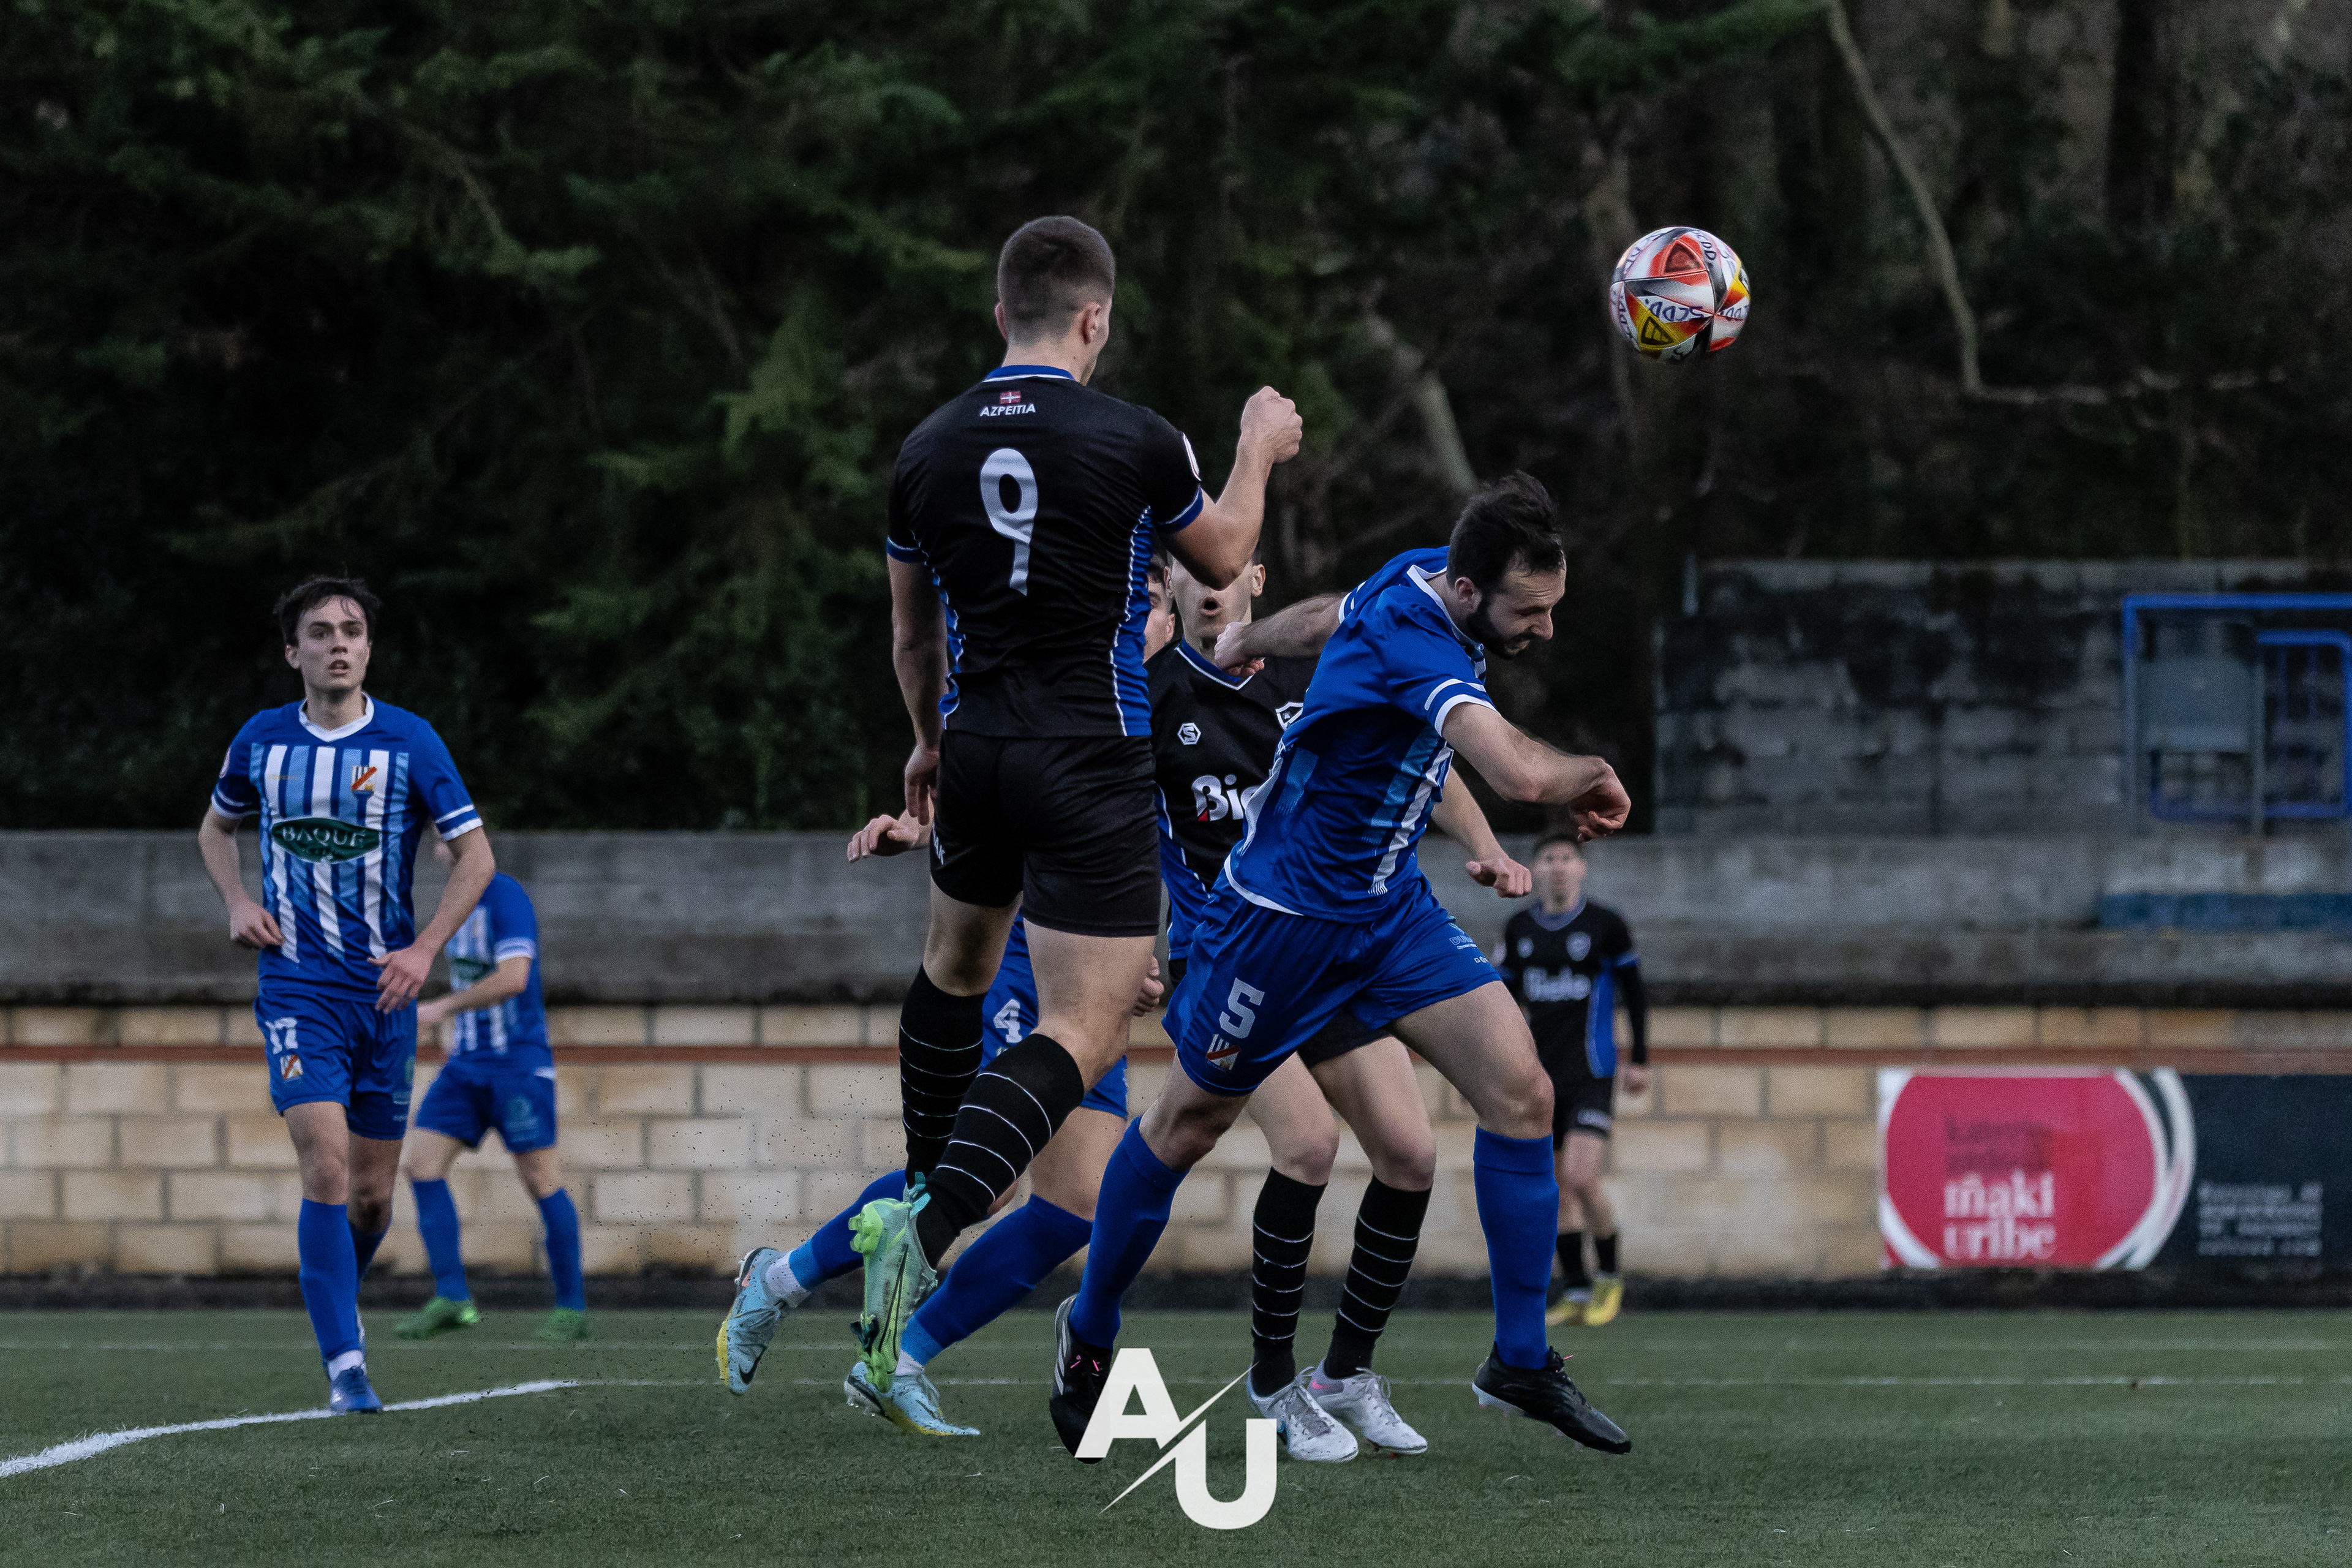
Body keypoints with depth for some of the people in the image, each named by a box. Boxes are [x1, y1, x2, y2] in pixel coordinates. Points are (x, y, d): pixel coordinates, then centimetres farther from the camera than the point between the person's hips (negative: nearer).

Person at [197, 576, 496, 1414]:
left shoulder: (409, 742, -3)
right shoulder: (262, 740, 2)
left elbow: (476, 857, 0)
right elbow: (216, 827, 22)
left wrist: (423, 950, -11)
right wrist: (238, 902, 3)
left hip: (384, 990, 1)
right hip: (297, 985, -1)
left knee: (373, 1193, 6)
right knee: (327, 1170, -17)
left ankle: (337, 1294, 38)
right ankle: (344, 1365, -15)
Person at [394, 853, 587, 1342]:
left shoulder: (506, 896, -12)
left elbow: (512, 977, -23)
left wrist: (443, 1008, -21)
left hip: (517, 1062, -8)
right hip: (467, 1063, 8)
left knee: (541, 1180, -4)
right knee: (420, 1163, -4)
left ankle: (572, 1308, 5)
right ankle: (451, 1298, -3)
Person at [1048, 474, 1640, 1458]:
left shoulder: (1418, 581, -4)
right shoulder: (1412, 641, -33)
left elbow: (1331, 615, 19)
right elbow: (1521, 775, -47)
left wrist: (1250, 641, 39)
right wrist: (1596, 776, -25)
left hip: (1390, 907, 8)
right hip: (1286, 913, -8)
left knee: (1521, 1093, -7)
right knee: (1189, 1123, 10)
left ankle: (1521, 1362, 2)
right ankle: (1089, 1333, 32)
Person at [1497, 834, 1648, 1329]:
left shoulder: (1606, 926, -3)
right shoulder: (1519, 930, 8)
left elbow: (1634, 992, 4)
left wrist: (1639, 1061, 2)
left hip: (1592, 1073, -4)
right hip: (1541, 1075, 4)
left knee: (1581, 1177, -16)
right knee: (1558, 1188, 4)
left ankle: (1610, 1278, 3)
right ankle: (1577, 1293, 11)